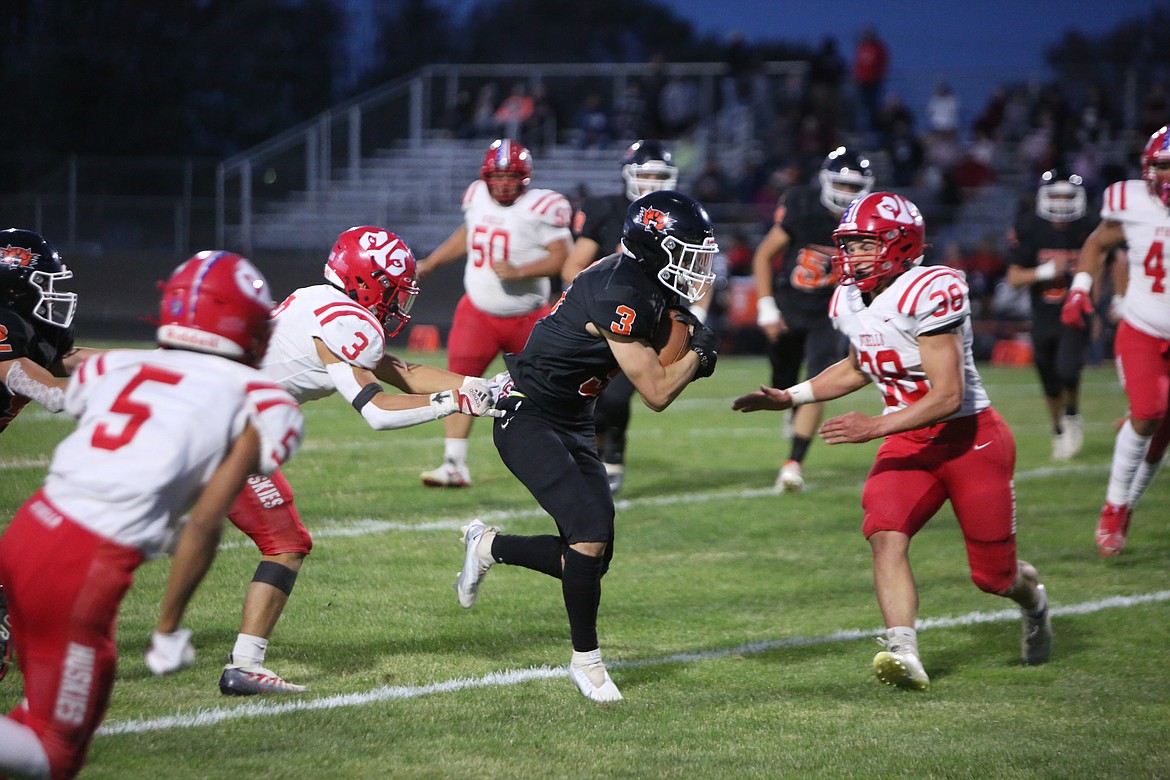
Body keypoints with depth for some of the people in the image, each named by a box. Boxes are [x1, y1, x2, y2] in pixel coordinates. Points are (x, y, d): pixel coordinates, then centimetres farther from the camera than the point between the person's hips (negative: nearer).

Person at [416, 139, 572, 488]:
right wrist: (428, 264, 25)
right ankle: (454, 464, -13)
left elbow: (560, 257, -18)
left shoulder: (541, 207, -16)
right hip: (478, 312, 3)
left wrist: (518, 271, -30)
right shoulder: (477, 197, 1)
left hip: (526, 317, -3)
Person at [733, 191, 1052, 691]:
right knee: (886, 534, -23)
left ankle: (1031, 595, 42)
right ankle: (904, 654, -32)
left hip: (971, 438, -6)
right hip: (908, 443, 6)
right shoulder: (849, 302, 1)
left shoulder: (930, 294, -24)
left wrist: (876, 428, -32)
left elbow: (948, 396, -27)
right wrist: (789, 397, 13)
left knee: (993, 575, 6)